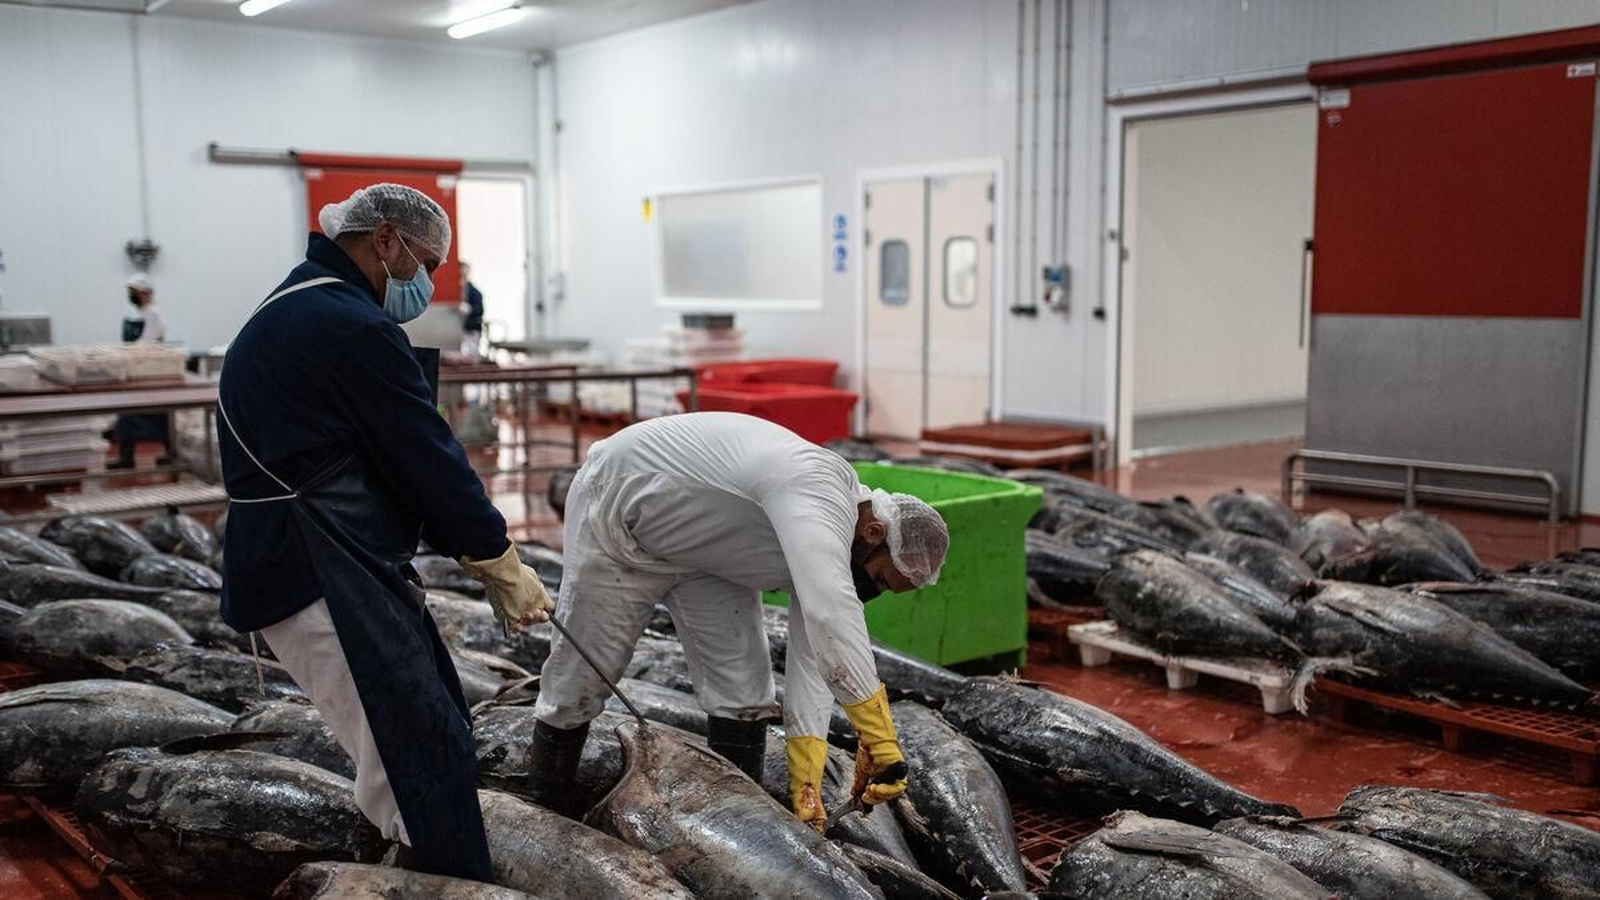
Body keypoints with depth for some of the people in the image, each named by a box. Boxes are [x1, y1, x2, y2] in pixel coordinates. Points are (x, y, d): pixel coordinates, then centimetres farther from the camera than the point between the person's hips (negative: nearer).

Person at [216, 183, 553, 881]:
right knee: (422, 760, -10)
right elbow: (427, 458, -13)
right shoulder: (352, 326, -15)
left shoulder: (291, 310, 20)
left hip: (341, 564, 11)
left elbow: (394, 460, 18)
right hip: (323, 581, -11)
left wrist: (475, 551, 14)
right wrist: (502, 565, -2)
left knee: (436, 737, 17)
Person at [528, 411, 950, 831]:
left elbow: (810, 663, -10)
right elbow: (830, 612, -53)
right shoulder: (817, 486, -38)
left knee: (743, 682, -2)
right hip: (618, 511, -7)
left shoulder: (830, 536, -9)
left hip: (701, 541, 8)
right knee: (582, 673, 3)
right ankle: (545, 811, 24)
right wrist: (880, 736, -54)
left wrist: (805, 783, -18)